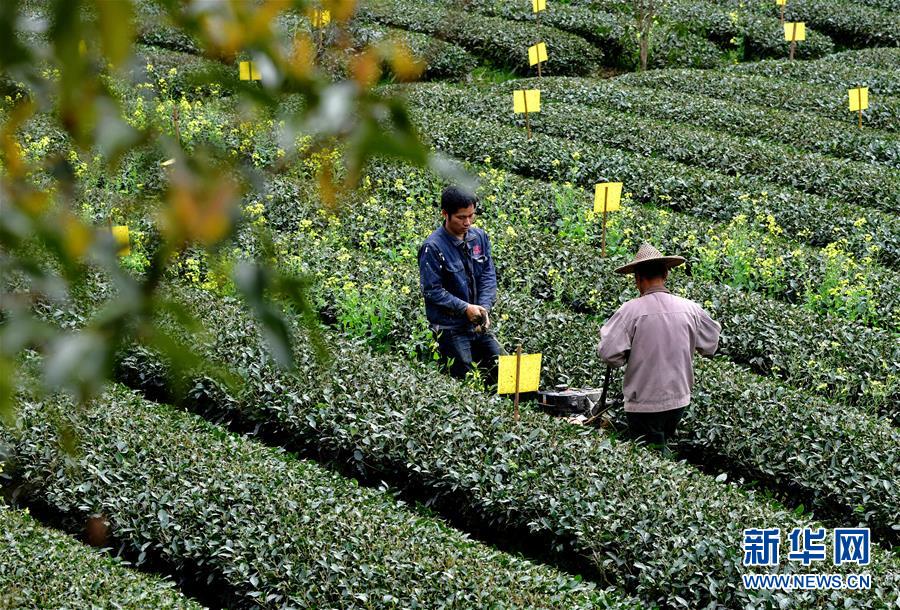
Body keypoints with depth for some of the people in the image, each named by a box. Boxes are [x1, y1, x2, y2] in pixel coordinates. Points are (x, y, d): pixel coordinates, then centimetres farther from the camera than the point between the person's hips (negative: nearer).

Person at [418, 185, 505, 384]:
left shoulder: (479, 237, 4)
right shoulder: (433, 247, -15)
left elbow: (488, 276, 5)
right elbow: (432, 290, -14)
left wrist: (484, 307, -10)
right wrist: (465, 308, -18)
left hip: (478, 325, 6)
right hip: (450, 328, -6)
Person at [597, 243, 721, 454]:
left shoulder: (631, 310, -16)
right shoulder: (689, 309, -3)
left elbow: (609, 353, -19)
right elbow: (710, 346, 11)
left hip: (644, 404, -5)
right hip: (679, 400, 5)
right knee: (661, 446, 23)